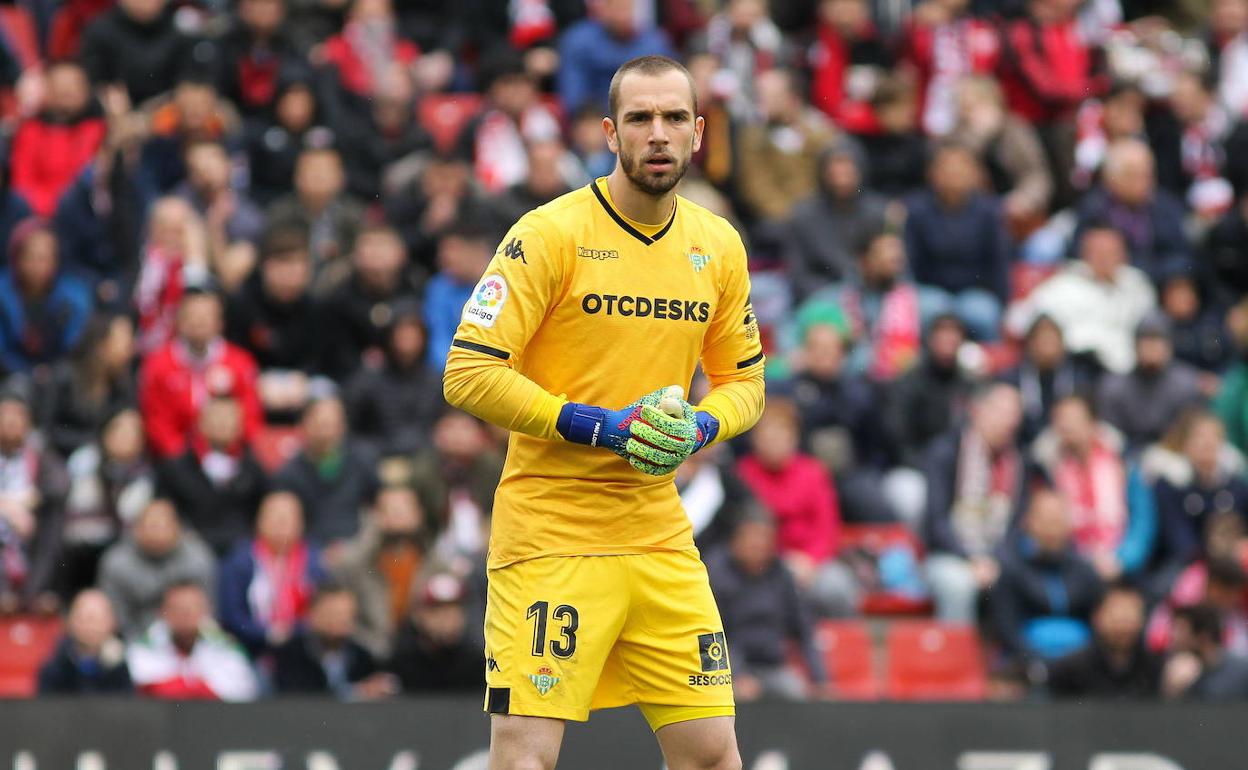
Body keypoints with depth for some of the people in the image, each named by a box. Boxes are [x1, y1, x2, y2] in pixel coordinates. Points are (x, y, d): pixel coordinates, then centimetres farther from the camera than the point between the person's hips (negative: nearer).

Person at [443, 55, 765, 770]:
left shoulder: (719, 246, 8)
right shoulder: (549, 234, -10)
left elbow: (744, 381, 18)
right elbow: (469, 372, -13)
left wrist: (698, 429, -4)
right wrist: (599, 427, -18)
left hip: (661, 539, 5)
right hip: (550, 535, -5)